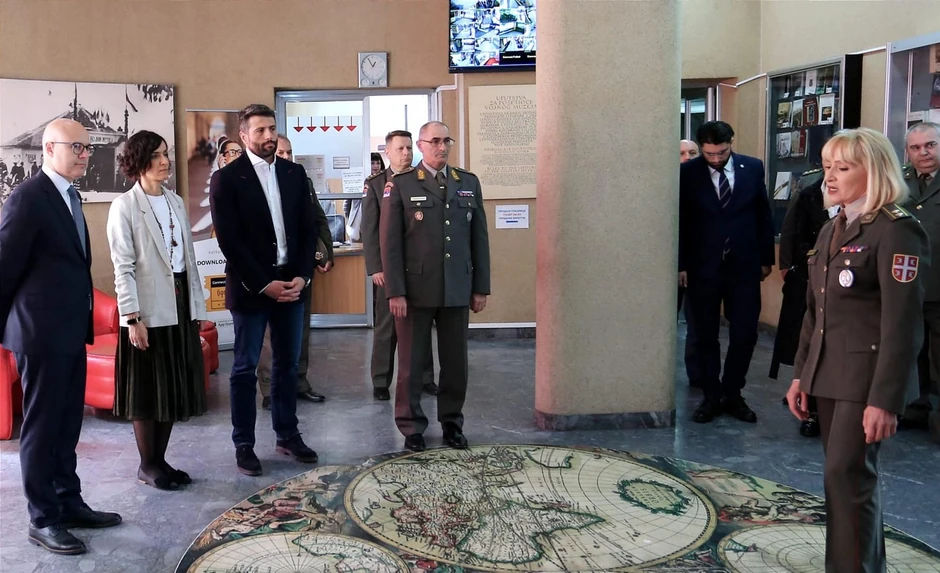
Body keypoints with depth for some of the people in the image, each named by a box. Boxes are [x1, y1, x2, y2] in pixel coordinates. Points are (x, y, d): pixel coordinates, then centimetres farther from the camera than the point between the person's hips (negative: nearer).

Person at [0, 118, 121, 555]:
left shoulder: (69, 195, 13)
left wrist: (82, 322, 13)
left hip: (70, 330, 8)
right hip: (41, 331, -8)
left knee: (67, 423, 16)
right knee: (42, 425, 2)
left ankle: (68, 502, 27)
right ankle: (43, 519, 14)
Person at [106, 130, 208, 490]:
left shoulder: (176, 202, 10)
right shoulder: (125, 207, -9)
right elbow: (123, 267, -12)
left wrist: (196, 305, 11)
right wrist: (132, 317, -17)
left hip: (180, 305, 6)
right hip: (148, 309, -6)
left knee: (174, 388, 10)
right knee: (147, 391, 4)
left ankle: (160, 460, 22)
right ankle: (147, 465, 17)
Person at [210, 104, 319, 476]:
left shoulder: (294, 173, 8)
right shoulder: (226, 179, -6)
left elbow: (308, 229, 7)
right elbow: (229, 241, -11)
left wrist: (302, 276, -5)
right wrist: (263, 284, -14)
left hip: (291, 283, 4)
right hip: (250, 288, -4)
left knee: (288, 364, 12)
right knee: (245, 368, 5)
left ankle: (288, 435, 24)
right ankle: (244, 444, 14)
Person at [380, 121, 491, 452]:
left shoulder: (469, 183, 9)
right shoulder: (401, 185, 0)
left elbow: (479, 238, 9)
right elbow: (390, 242, -4)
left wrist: (481, 288, 6)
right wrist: (395, 292, -10)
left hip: (458, 291, 3)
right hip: (416, 290, -3)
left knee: (455, 362, 9)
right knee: (411, 363, 6)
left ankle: (452, 422, 24)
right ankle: (411, 426, 19)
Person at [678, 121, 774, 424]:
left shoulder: (753, 168, 0)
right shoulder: (687, 172, -5)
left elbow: (763, 215, 7)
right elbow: (680, 222, -2)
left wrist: (766, 258, 7)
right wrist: (680, 264, -4)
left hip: (744, 265, 1)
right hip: (702, 266, -1)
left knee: (745, 335, 4)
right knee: (705, 335, 7)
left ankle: (732, 394, 19)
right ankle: (712, 396, 20)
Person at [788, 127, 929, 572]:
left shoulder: (896, 231, -12)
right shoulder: (831, 230, 14)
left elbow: (902, 323, -17)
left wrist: (885, 400, -20)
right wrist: (800, 373, 14)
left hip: (867, 376, -8)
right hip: (829, 374, 8)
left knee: (845, 476, -7)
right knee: (848, 476, 14)